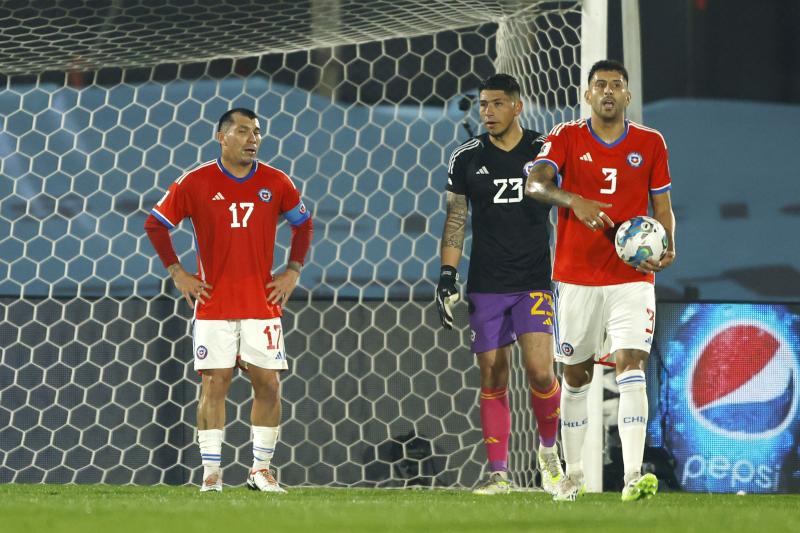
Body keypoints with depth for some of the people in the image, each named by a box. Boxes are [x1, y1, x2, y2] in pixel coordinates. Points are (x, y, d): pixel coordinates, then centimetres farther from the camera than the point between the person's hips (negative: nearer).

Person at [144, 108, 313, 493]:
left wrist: (292, 271, 8)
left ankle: (261, 469, 10)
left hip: (262, 302, 2)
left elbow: (303, 224, 18)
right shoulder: (196, 183, -3)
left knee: (268, 385, -1)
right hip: (213, 303, -2)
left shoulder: (276, 183, 3)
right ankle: (211, 473, 1)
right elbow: (155, 224, 5)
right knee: (214, 384, -4)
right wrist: (177, 273, 0)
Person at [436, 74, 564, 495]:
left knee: (539, 370, -15)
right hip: (486, 284, 2)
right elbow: (455, 222, 9)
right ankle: (498, 473, 6)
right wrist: (447, 277, 1)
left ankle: (549, 448, 11)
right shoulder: (467, 159, 4)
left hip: (534, 282, -2)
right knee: (492, 378, 1)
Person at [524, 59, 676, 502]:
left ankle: (633, 476, -26)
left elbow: (663, 207, 11)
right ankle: (572, 473, 24)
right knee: (576, 373, 9)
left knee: (631, 365, -16)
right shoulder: (566, 138, 0)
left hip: (632, 278, 0)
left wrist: (667, 247, -9)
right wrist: (574, 201, -35)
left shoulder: (650, 144, 5)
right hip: (576, 277, 0)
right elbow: (535, 183, -16)